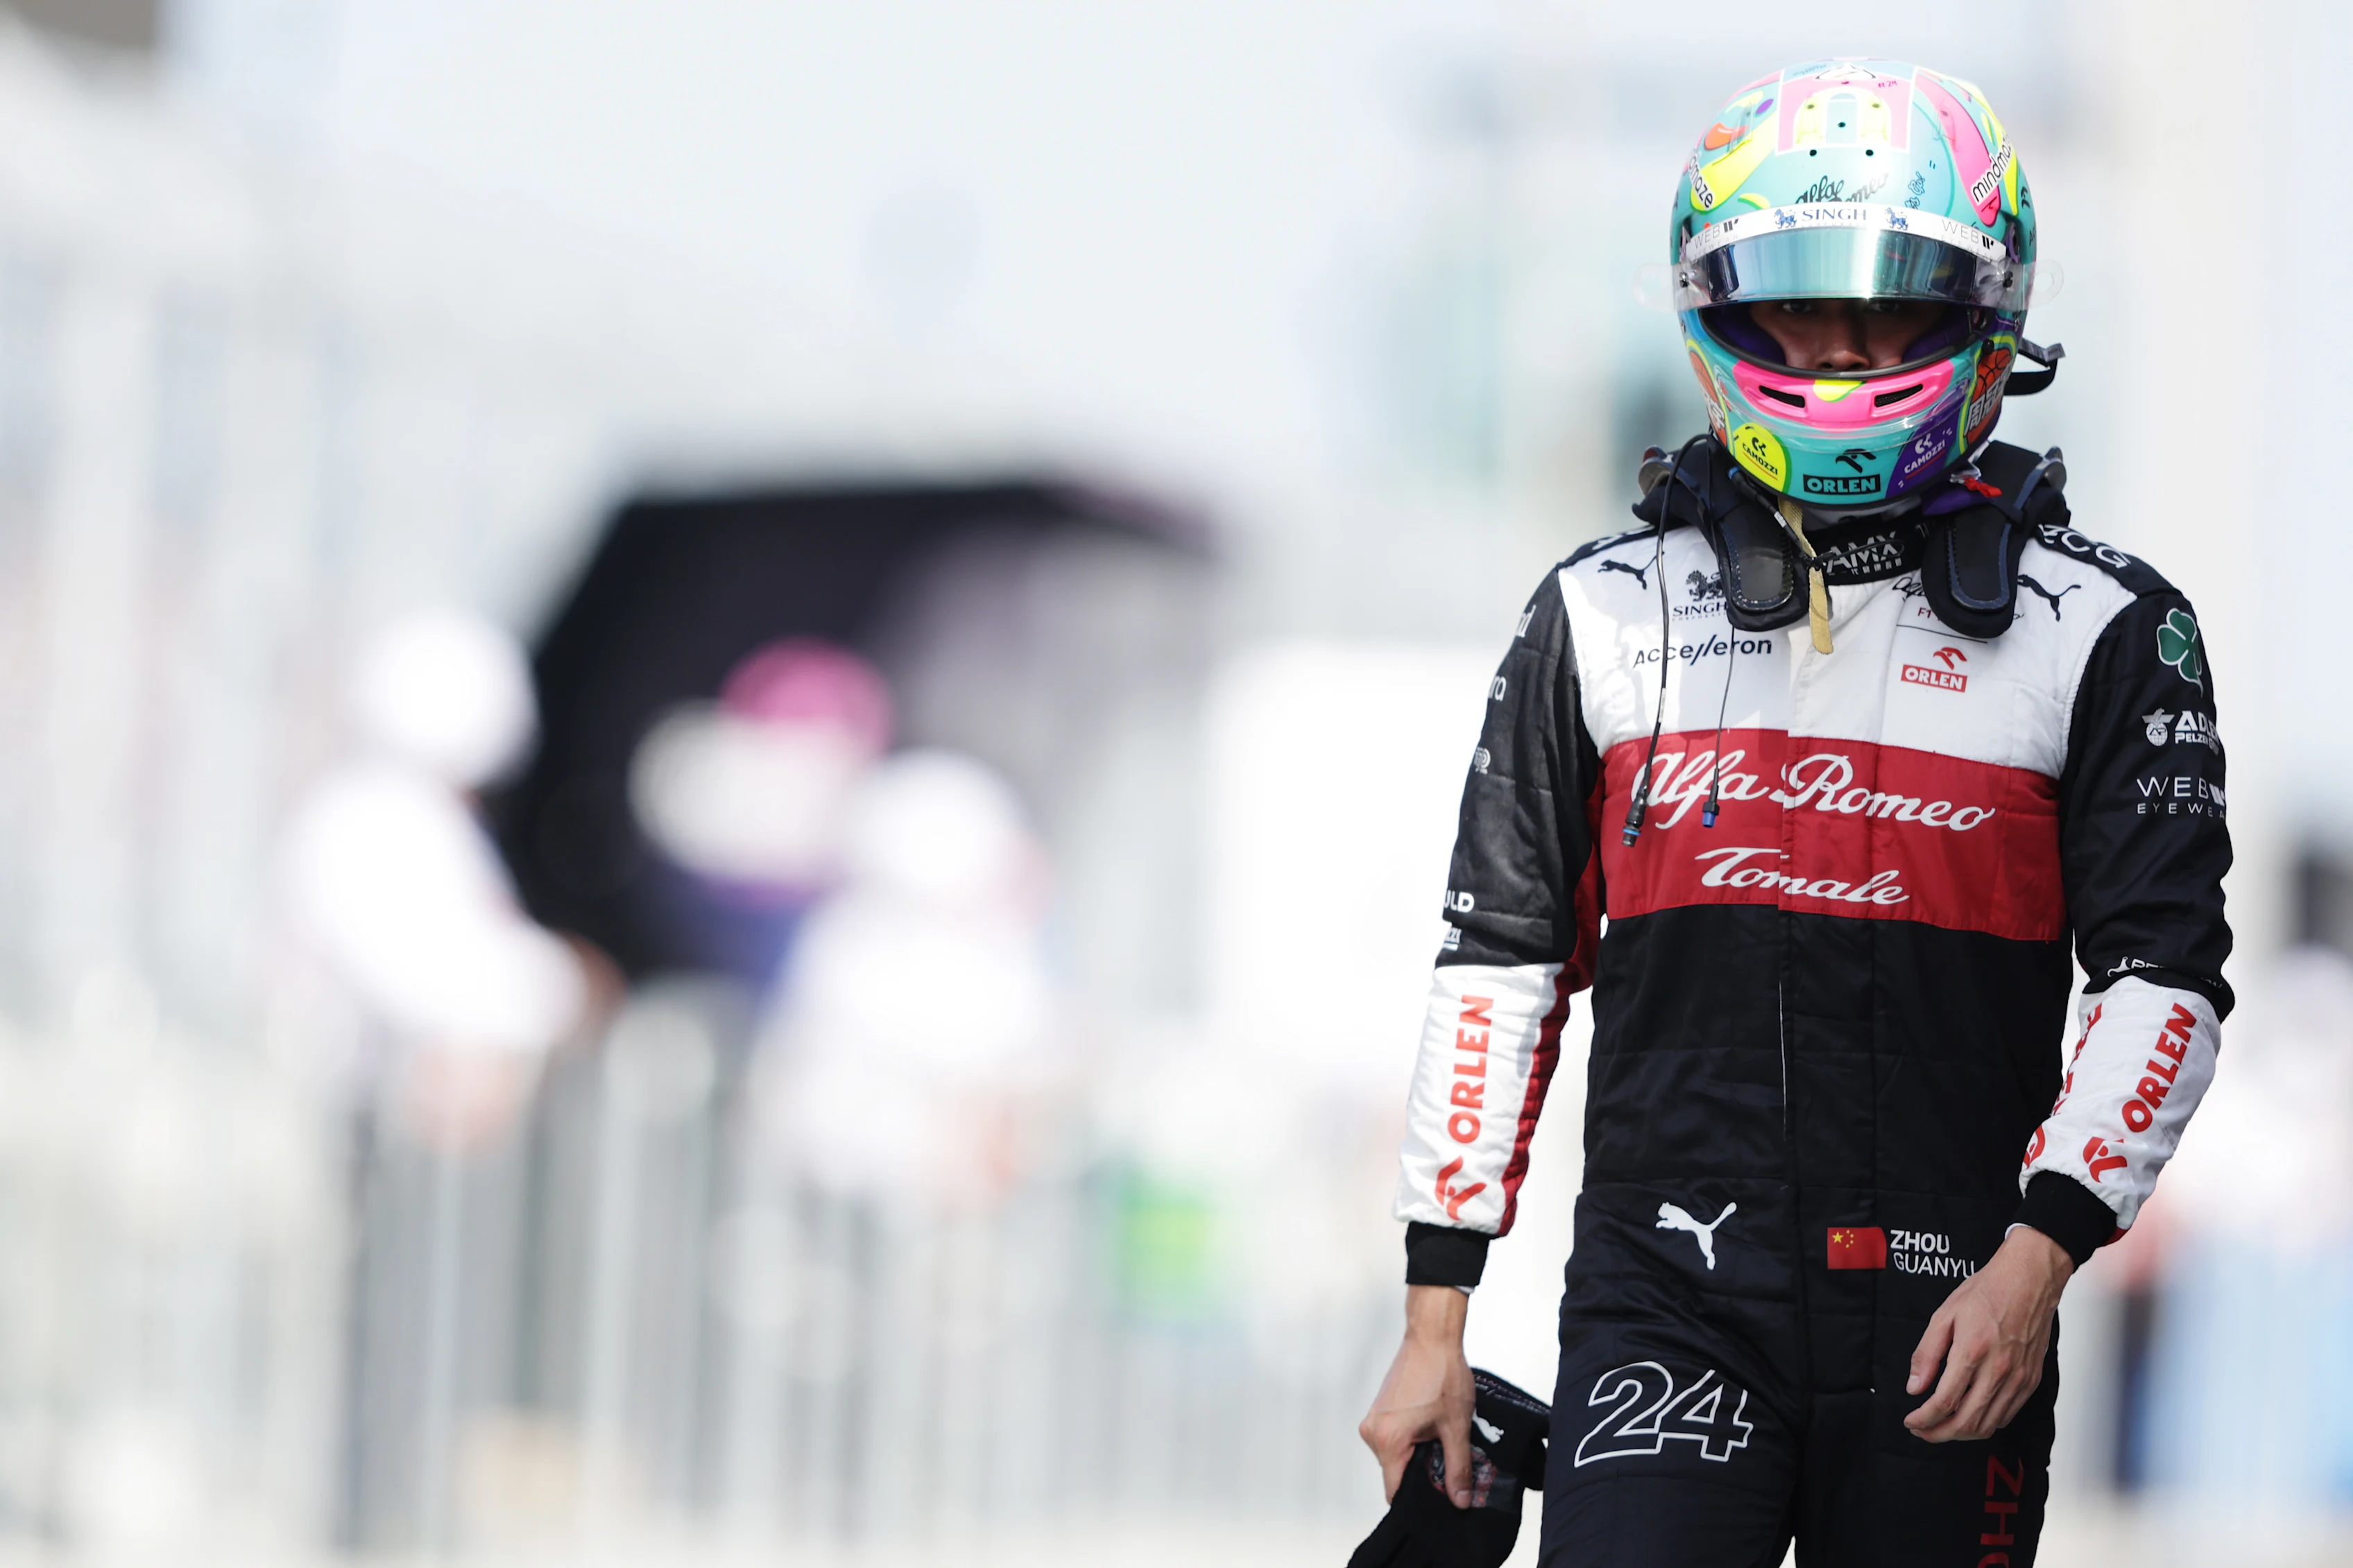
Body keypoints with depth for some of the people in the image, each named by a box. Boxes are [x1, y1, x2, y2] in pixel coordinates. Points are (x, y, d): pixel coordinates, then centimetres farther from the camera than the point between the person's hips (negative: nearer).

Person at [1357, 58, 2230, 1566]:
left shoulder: (2098, 632, 4)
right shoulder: (1605, 617, 9)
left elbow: (2166, 973, 0)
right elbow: (1500, 961, 11)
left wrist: (2037, 1258, -13)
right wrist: (1437, 1322, 7)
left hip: (1944, 1327, 0)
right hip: (1666, 1309, 0)